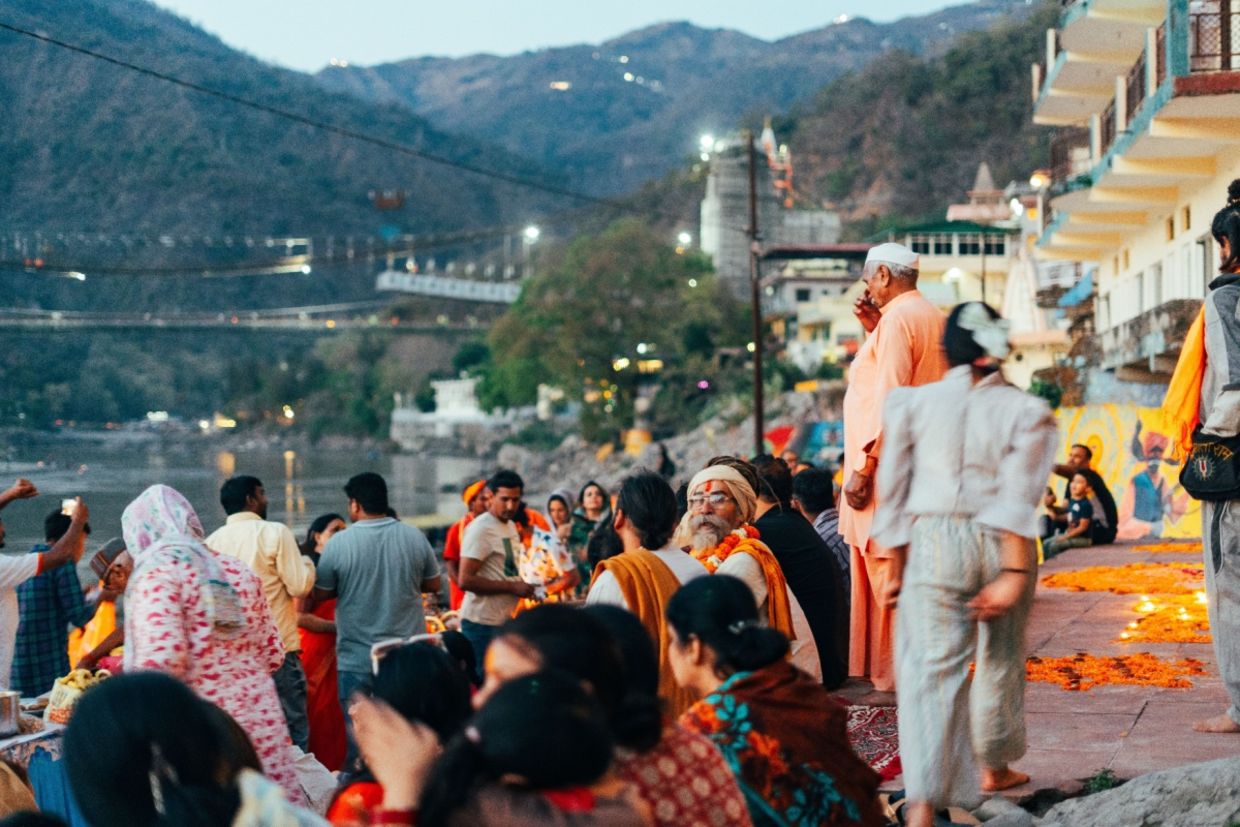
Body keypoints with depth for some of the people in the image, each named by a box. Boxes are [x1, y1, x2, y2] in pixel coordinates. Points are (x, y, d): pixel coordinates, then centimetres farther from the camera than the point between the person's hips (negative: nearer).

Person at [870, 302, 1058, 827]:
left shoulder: (912, 403, 2)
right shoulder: (1027, 412, -1)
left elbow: (893, 493, 2)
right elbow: (1020, 500, -10)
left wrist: (898, 567, 10)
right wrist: (1014, 574, -13)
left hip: (934, 542, -1)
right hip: (1003, 546, 1)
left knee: (932, 667, -5)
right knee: (1001, 658, 21)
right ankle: (994, 766, 40)